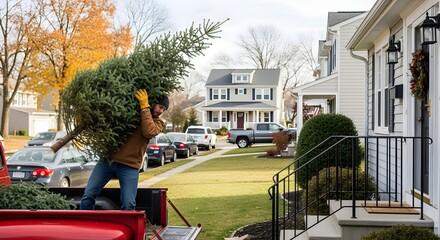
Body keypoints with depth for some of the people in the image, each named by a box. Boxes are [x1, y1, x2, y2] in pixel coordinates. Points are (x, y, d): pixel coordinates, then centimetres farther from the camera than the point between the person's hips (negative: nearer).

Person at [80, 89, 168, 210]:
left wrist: (145, 107, -18)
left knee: (129, 205, -4)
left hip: (130, 165, -1)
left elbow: (149, 132, -17)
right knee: (88, 195, 0)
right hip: (108, 159, 2)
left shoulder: (157, 122, 6)